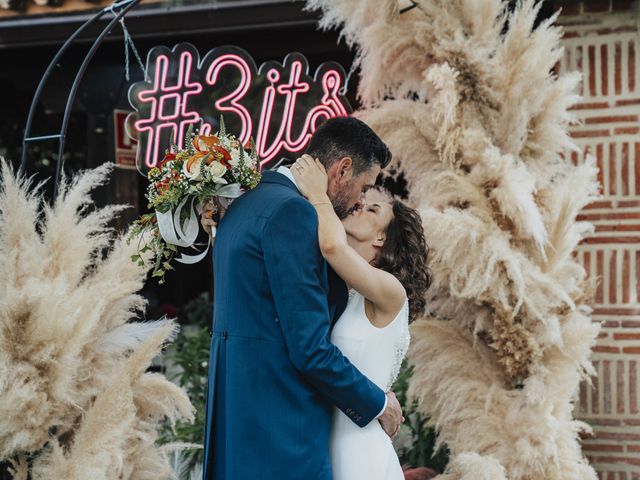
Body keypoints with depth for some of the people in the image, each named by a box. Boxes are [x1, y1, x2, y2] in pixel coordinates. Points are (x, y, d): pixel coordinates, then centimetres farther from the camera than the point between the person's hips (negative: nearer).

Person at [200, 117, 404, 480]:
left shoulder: (245, 203, 15)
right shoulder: (292, 211, -15)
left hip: (236, 417, 10)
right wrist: (377, 404, -6)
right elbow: (310, 348, -18)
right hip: (279, 433, -10)